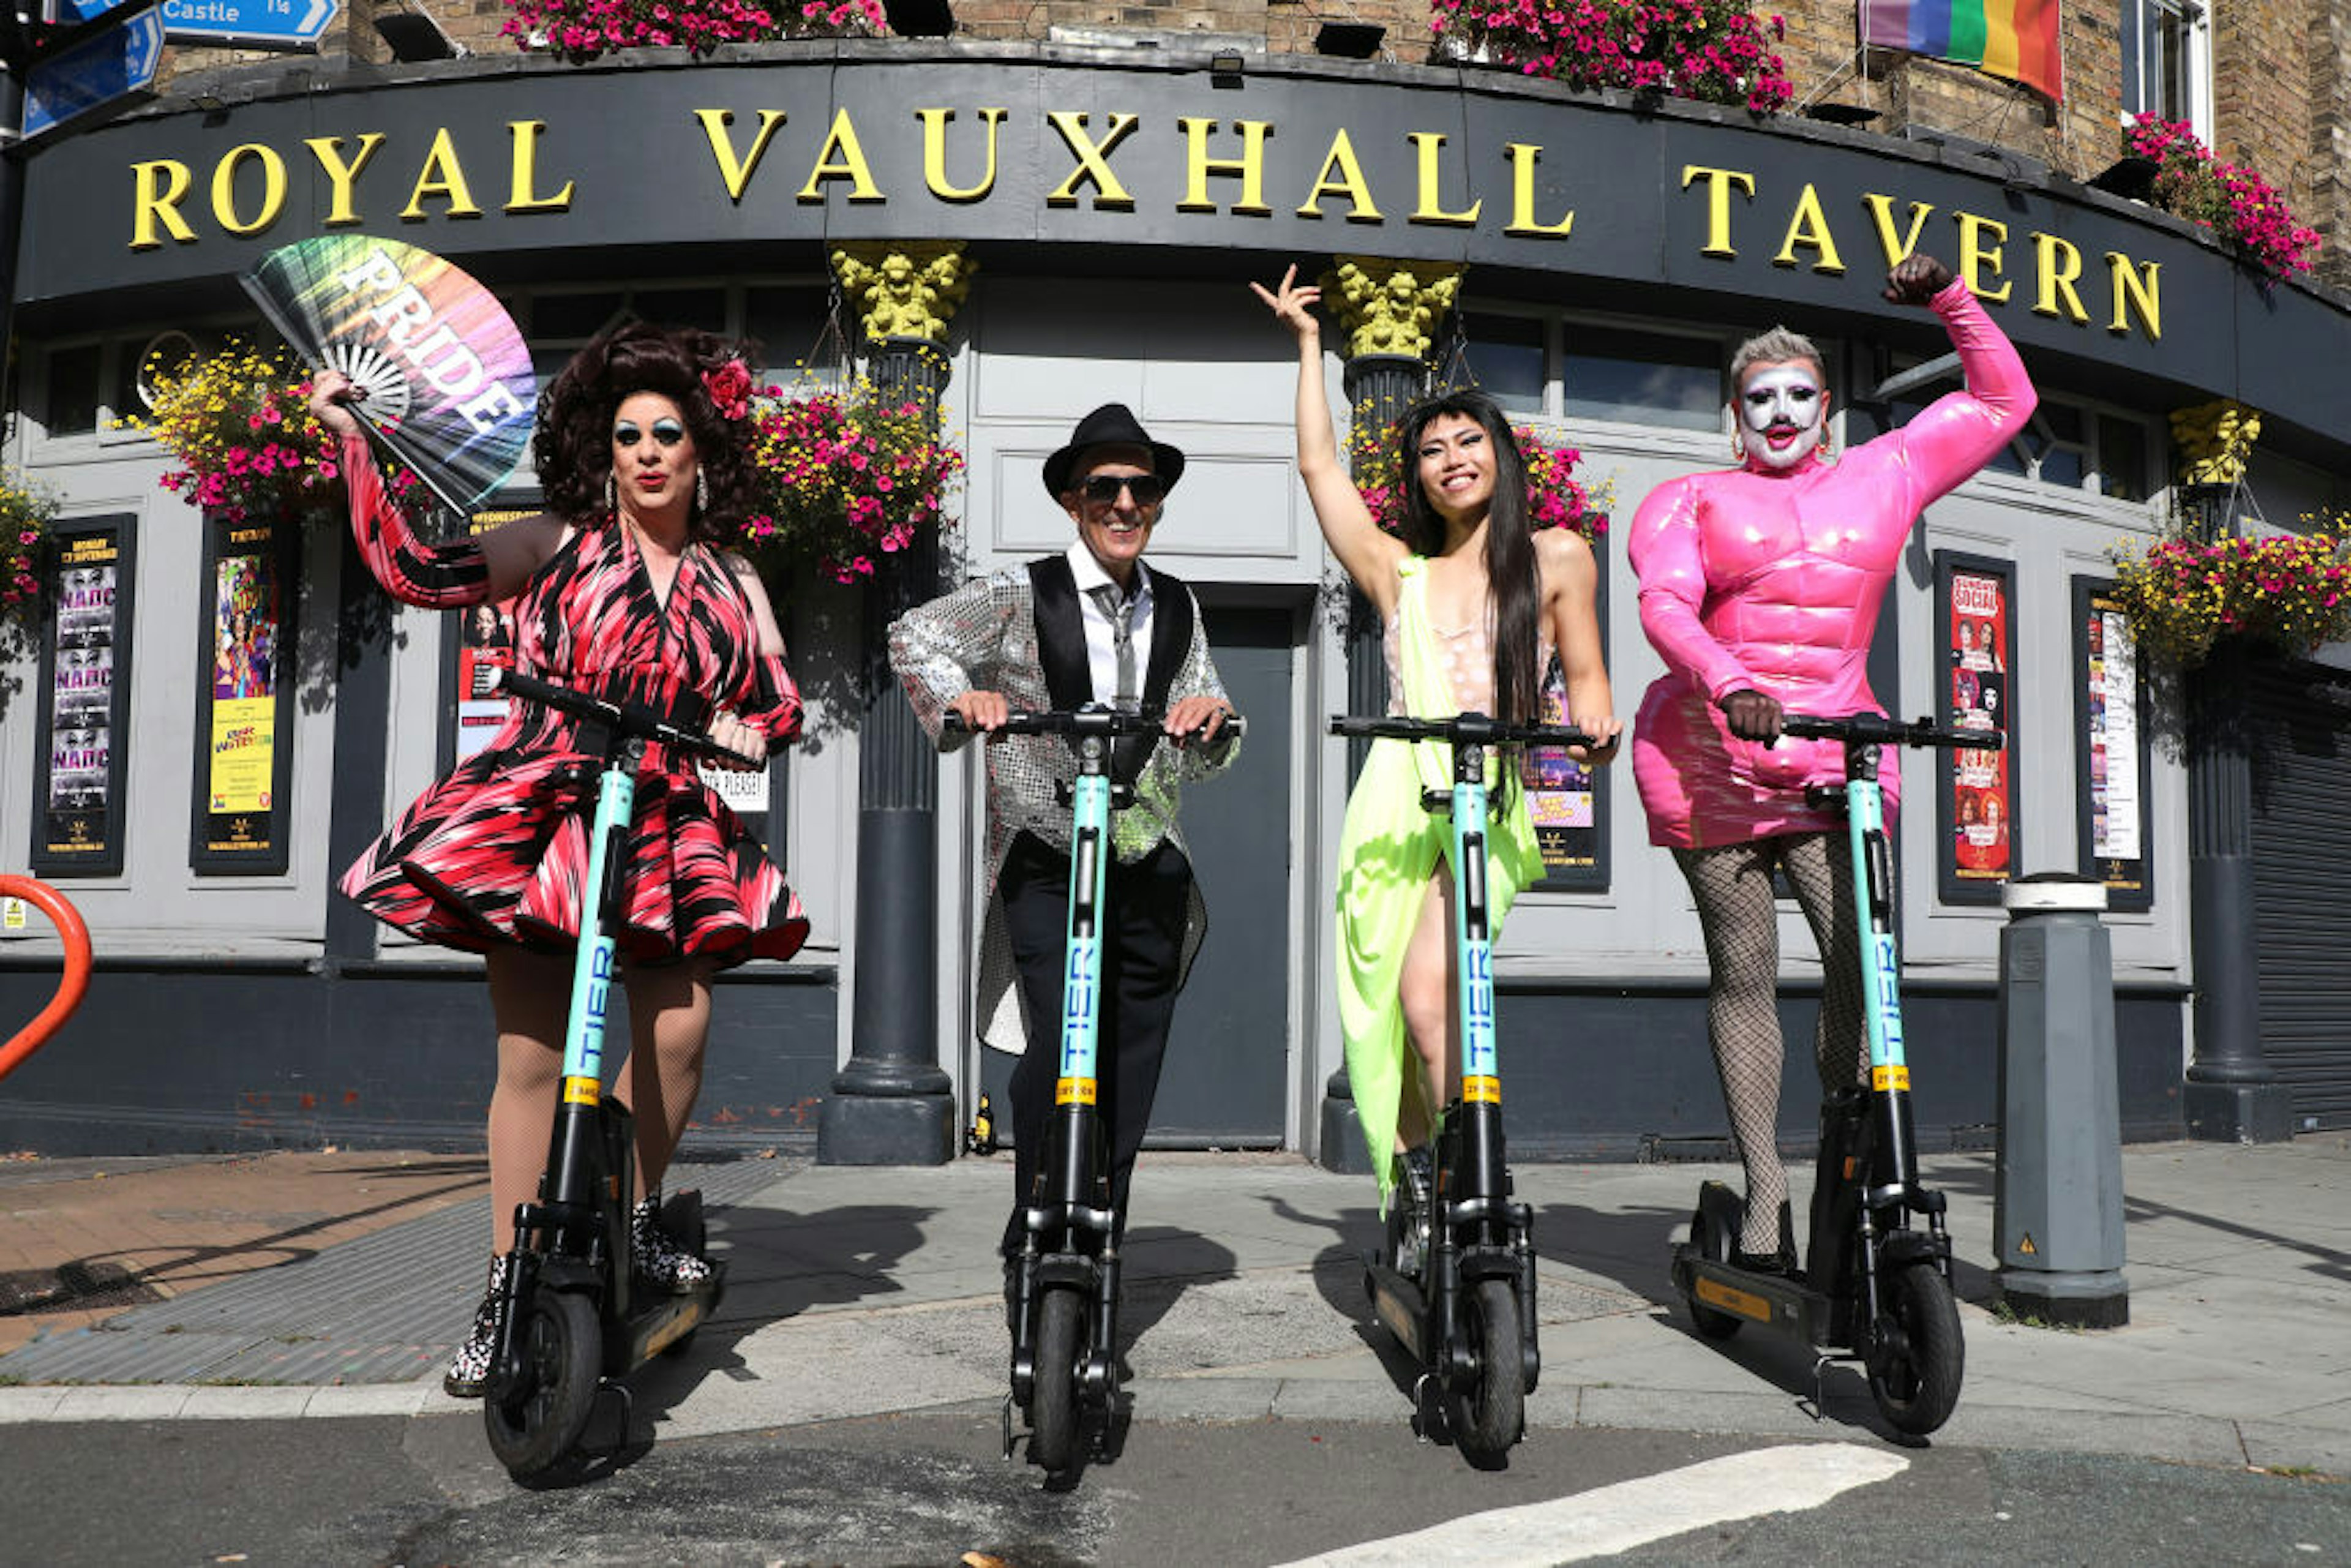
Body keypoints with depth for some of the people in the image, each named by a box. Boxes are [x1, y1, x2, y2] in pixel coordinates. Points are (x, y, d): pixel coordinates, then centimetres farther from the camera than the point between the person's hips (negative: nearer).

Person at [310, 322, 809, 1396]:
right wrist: (352, 444, -3)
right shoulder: (556, 544, 5)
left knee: (678, 1033, -9)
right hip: (538, 817, -2)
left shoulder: (732, 584, 12)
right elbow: (413, 573, -2)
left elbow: (780, 705, 14)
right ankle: (508, 1290, 7)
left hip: (670, 828, 2)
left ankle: (636, 1218, 19)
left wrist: (744, 730, -8)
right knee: (532, 1053, -4)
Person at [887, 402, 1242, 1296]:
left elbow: (1204, 759, 12)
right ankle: (1033, 1248, -2)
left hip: (1150, 870, 4)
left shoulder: (1177, 608, 13)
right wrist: (961, 695, -20)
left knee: (1129, 1080, 6)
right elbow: (916, 636, 0)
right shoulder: (1024, 596, 2)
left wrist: (1211, 720, -12)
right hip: (1048, 864, -4)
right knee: (1059, 1047, -18)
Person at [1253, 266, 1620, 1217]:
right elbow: (1318, 465, 17)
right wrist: (1308, 344, 24)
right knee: (1381, 1011, 1)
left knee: (1427, 994, -23)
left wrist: (1592, 722, -12)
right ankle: (1413, 1195, 14)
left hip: (1487, 802, -3)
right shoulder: (1398, 571, 16)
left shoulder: (1554, 558, 12)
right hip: (1393, 805, 3)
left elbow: (1583, 674, 11)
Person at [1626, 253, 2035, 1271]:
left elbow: (2004, 400, 24)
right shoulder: (1692, 501, 9)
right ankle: (1763, 1186, 8)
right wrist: (1730, 685, -27)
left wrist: (1950, 300, 12)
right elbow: (1664, 605, -9)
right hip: (1712, 757, -2)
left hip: (1838, 757, 2)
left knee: (1865, 966, -12)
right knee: (1744, 973, 1)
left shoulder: (1882, 478, 18)